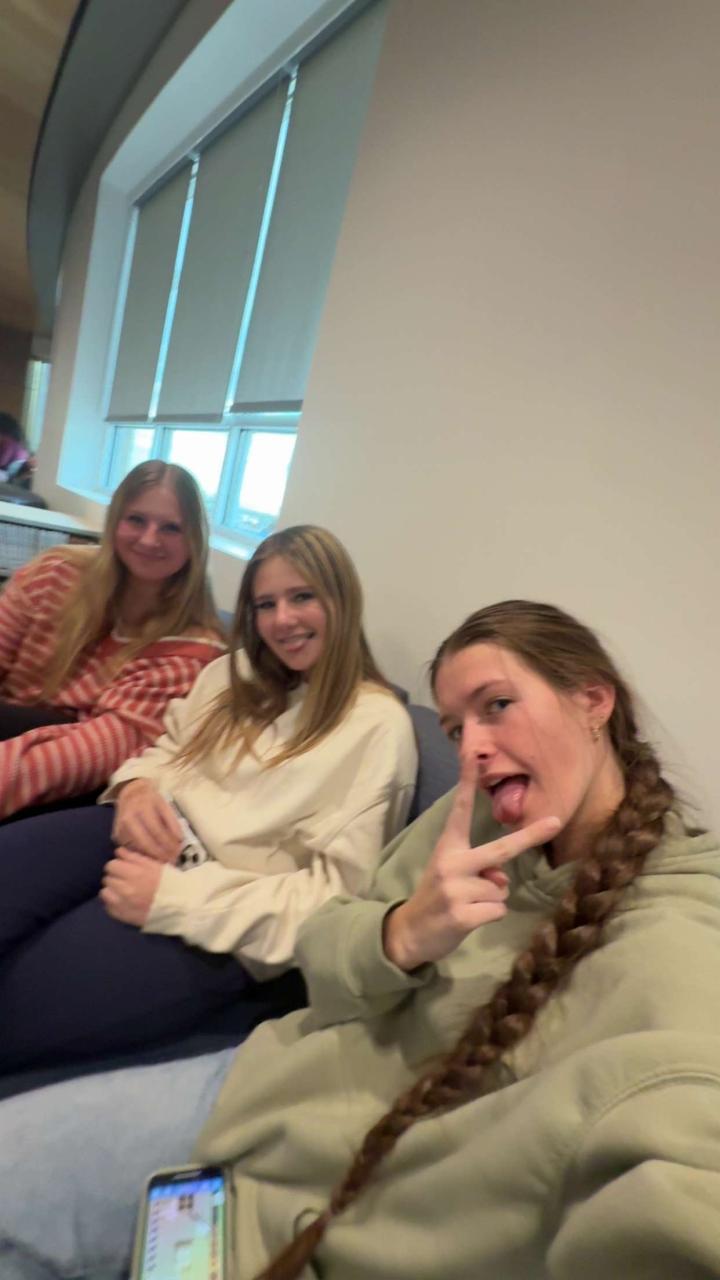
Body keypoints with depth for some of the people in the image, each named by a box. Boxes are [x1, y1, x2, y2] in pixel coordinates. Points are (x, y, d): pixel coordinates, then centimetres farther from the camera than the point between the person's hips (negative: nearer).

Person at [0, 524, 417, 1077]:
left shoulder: (378, 726, -7)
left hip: (221, 925, -5)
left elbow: (335, 892, -11)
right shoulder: (237, 671, 14)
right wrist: (136, 786, -6)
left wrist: (173, 896, -19)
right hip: (148, 841, 6)